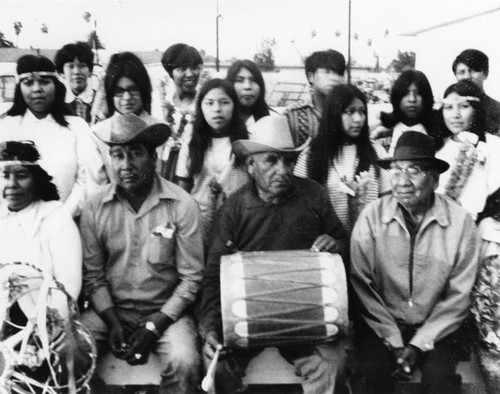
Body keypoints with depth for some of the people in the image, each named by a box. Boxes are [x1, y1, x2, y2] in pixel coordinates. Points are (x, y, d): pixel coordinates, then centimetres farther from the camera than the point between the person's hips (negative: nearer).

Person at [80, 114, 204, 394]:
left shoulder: (182, 205, -11)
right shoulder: (95, 208, -3)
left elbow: (191, 278, -9)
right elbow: (93, 275, 2)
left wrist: (153, 327, -14)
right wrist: (114, 323, -10)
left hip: (166, 311, -2)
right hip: (111, 310, 2)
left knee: (184, 362, -28)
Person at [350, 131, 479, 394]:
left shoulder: (461, 222, -7)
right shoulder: (372, 216, -7)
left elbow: (458, 296, -3)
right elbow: (362, 285, -7)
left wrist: (418, 344, -10)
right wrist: (394, 343, -12)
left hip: (435, 328, 0)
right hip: (381, 324, 0)